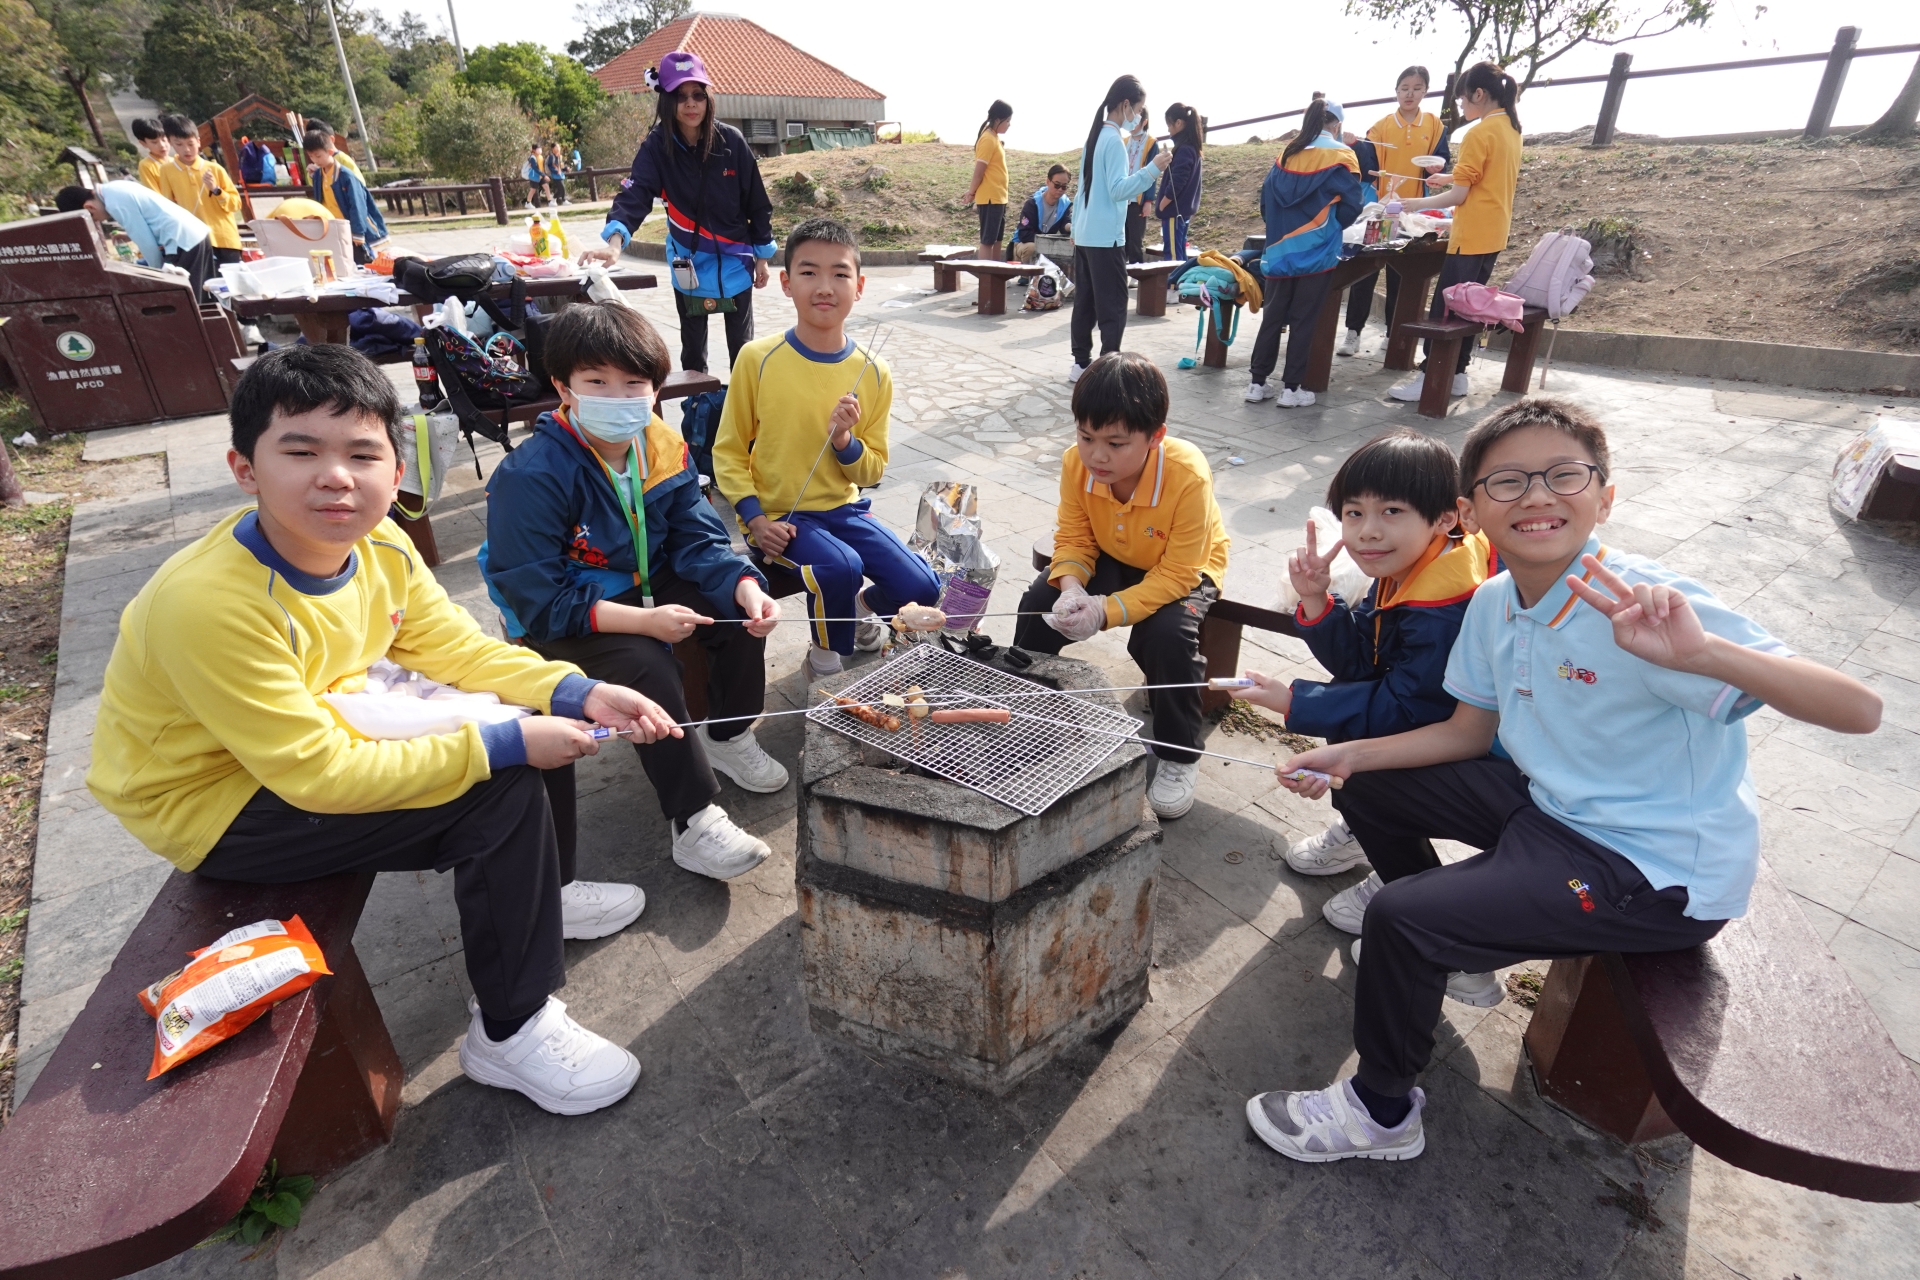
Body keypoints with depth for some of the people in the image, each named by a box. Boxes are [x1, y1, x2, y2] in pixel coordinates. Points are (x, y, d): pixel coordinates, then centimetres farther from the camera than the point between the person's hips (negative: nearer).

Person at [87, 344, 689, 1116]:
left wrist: (580, 694, -16)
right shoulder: (207, 603, -33)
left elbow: (455, 645, -2)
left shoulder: (381, 544, -11)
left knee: (538, 715, 3)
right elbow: (317, 776, -32)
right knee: (505, 792, -23)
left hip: (329, 726, 8)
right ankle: (510, 1030, -5)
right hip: (215, 808, -7)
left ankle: (537, 896, 25)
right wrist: (503, 746, -32)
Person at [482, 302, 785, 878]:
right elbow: (538, 600, -26)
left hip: (647, 587, 6)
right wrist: (642, 620, -34)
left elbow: (699, 542, -7)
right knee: (646, 666, -31)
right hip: (561, 622, -6)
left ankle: (729, 737, 10)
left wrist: (745, 588, -28)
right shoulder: (530, 475, -24)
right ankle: (694, 820, -19)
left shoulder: (663, 448, -5)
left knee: (744, 609, -11)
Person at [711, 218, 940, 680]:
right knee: (840, 567, -31)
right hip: (779, 516, -3)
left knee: (921, 589, -10)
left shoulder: (873, 373, -2)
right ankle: (828, 651, 2)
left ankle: (865, 608, 27)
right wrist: (755, 519, -15)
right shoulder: (757, 359, -10)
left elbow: (872, 471, 5)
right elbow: (728, 450, -3)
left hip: (845, 509, 4)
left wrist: (844, 440, -16)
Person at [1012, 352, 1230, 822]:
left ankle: (1178, 756, -6)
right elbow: (1073, 538, -12)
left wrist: (1106, 610, -42)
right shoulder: (1077, 462, -23)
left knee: (1169, 633, -32)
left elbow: (1176, 575, -31)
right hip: (1110, 557, 4)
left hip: (1185, 568, -4)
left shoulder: (1188, 475, -36)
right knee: (1039, 603, -15)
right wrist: (1071, 588, -33)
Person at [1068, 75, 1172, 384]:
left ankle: (1081, 363, 15)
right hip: (1105, 238, -9)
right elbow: (1117, 190, -21)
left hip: (1084, 235, 9)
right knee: (1112, 308, -7)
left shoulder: (1095, 135, 14)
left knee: (1085, 303, 11)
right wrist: (1151, 171, -28)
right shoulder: (1114, 140, -13)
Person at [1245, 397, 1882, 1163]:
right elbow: (1469, 731, 6)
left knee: (1400, 915, -20)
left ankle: (1381, 1112, 9)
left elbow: (1858, 712, -32)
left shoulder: (1646, 609, -26)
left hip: (1660, 873, -8)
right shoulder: (1495, 603, -5)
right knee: (1367, 784, 10)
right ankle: (1450, 950, 33)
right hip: (1550, 807, 8)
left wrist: (1703, 653, -51)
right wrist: (1350, 754, -7)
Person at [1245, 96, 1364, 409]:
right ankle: (1291, 388, 3)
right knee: (1303, 322, 1)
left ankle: (1257, 383, 9)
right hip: (1316, 253, -4)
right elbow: (1353, 204, -7)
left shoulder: (1285, 155, 9)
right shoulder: (1339, 155, -3)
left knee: (1272, 318, 8)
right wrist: (1330, 226, 10)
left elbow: (1265, 203, 8)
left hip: (1279, 251, 4)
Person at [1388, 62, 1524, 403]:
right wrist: (1450, 177, 23)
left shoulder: (1479, 133, -14)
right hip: (1494, 234, 9)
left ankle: (1429, 377, -3)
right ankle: (1456, 373, 17)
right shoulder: (1512, 130, 13)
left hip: (1472, 236, -9)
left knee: (1444, 307, -5)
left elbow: (1459, 194, -15)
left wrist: (1416, 204, -5)